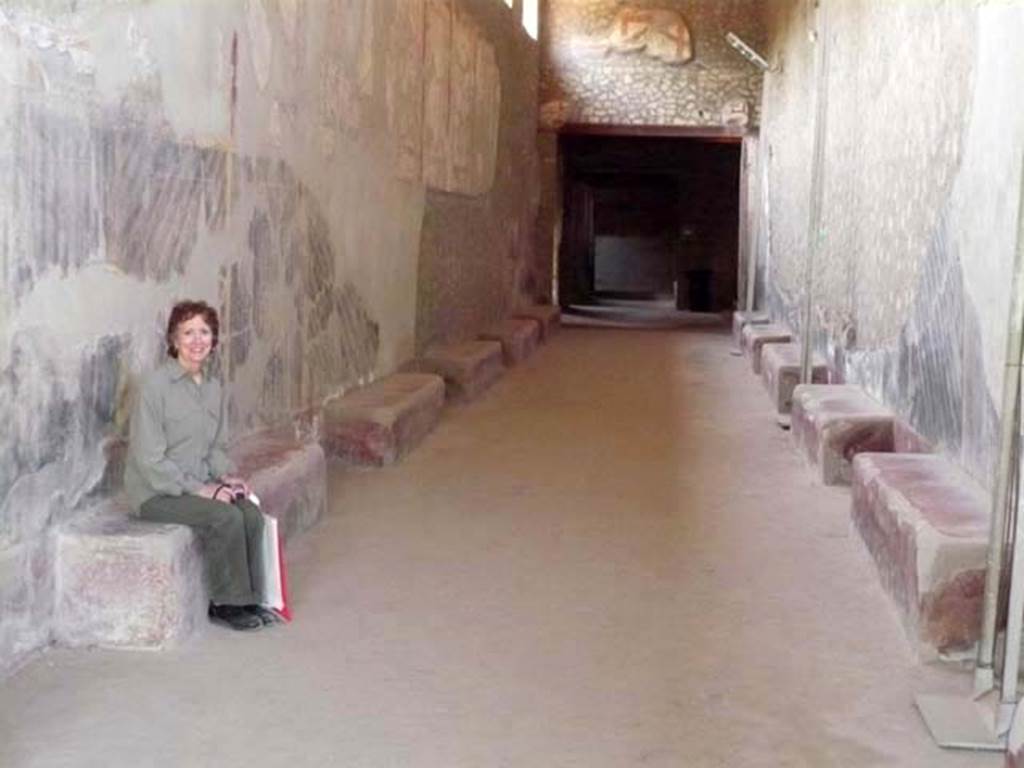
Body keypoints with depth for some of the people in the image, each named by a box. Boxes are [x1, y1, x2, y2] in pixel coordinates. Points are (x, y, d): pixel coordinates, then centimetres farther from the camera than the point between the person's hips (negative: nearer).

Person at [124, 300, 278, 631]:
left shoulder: (213, 387, 7)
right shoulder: (156, 385, -16)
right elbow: (150, 459, -18)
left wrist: (226, 475, -4)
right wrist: (199, 489, -20)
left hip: (199, 485, 6)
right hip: (157, 492, -6)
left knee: (252, 514, -18)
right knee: (226, 518, -26)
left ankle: (246, 598, -6)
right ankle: (226, 604, -9)